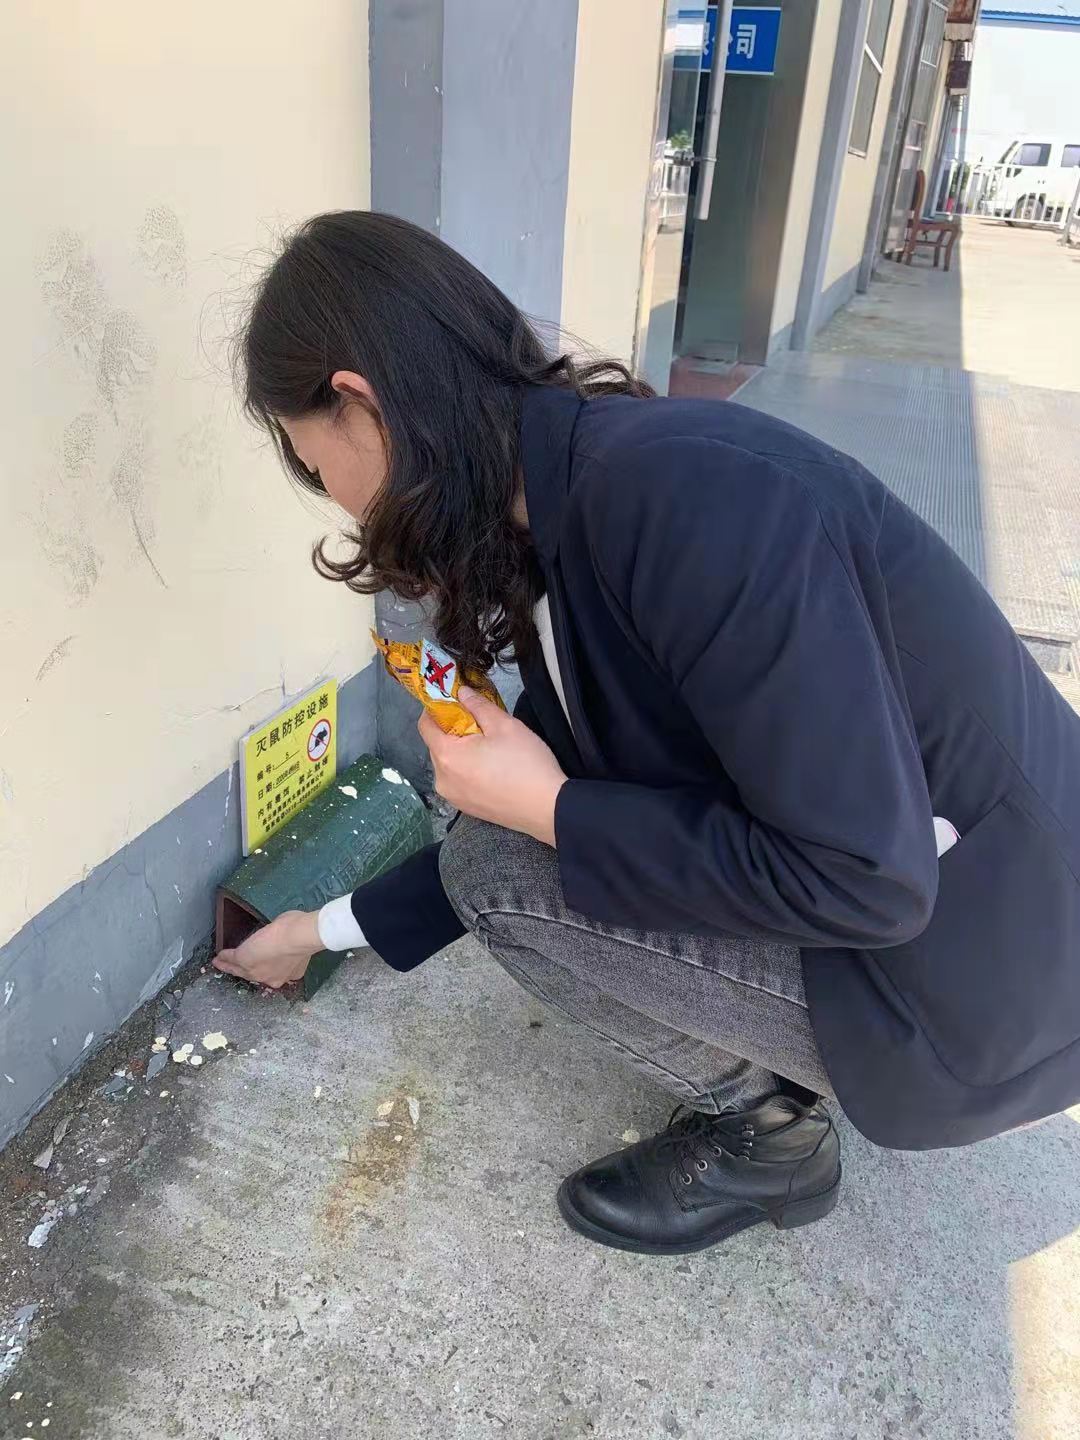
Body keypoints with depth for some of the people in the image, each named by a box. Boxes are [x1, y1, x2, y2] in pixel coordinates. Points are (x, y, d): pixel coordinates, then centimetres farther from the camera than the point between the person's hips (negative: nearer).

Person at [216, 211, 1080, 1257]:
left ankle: (764, 1130, 8)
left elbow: (861, 881, -27)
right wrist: (329, 930, 20)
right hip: (863, 865, 8)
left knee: (500, 875, -14)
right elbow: (521, 811, 11)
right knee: (502, 847, 10)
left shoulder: (683, 492, -29)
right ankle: (778, 1066, 17)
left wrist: (545, 805, -19)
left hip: (981, 964, -8)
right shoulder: (563, 512, 0)